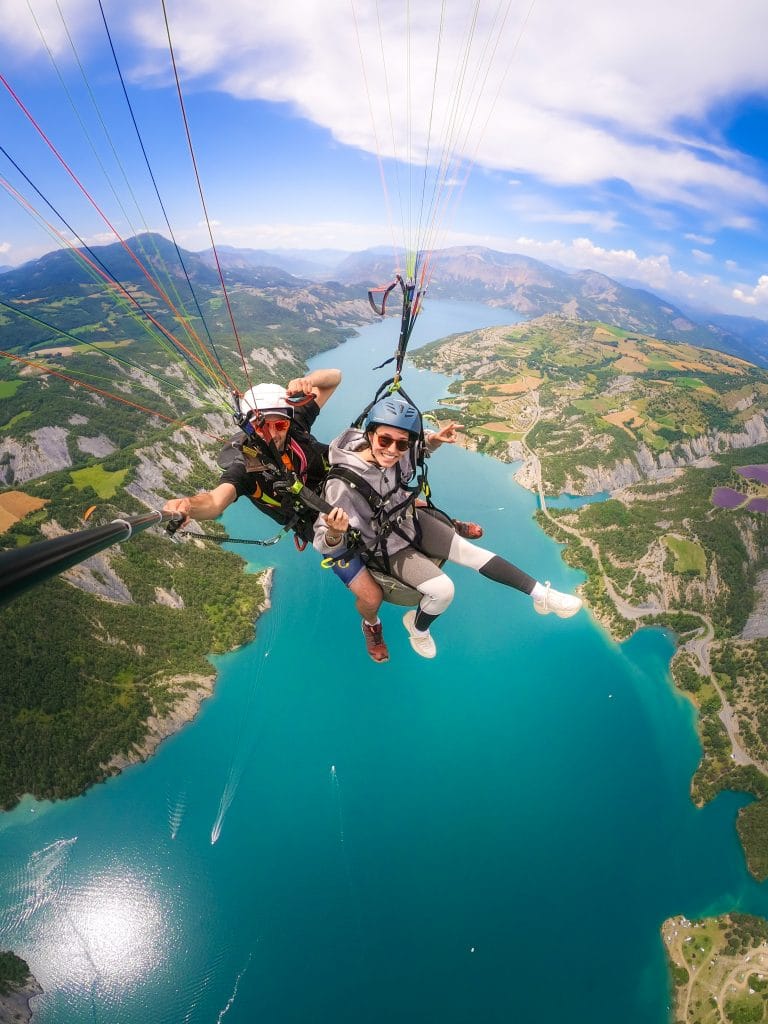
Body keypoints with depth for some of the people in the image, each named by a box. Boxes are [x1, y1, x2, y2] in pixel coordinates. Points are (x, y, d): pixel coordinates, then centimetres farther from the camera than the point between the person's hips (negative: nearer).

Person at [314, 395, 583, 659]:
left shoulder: (397, 452, -20)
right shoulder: (343, 484, -35)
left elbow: (418, 452, 7)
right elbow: (325, 546, -29)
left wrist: (434, 440, -16)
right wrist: (335, 533, -53)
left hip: (412, 521, 5)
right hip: (385, 548, -5)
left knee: (474, 552, -1)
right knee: (443, 590, -18)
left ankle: (542, 594, 15)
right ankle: (417, 627, 16)